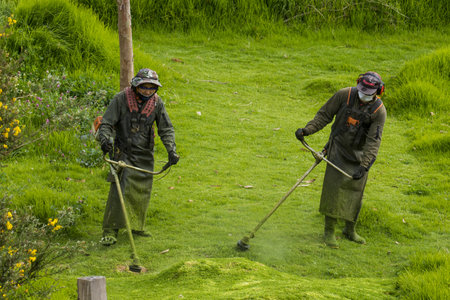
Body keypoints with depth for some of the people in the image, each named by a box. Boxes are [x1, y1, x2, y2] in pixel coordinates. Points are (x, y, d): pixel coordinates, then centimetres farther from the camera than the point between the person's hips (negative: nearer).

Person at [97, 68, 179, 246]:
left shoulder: (157, 103, -2)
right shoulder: (121, 99, -13)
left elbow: (166, 129, 5)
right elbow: (106, 123, -10)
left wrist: (171, 150, -8)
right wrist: (105, 139, -30)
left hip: (145, 154, 4)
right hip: (123, 151, -4)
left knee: (142, 191, 8)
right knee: (120, 190, -15)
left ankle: (136, 226, 27)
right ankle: (110, 231, -13)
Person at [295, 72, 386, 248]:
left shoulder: (379, 111, -14)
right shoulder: (345, 95, -13)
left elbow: (373, 141, -18)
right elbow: (325, 115, -2)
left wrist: (364, 166, -26)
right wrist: (307, 130, -13)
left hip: (359, 153, 1)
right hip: (339, 149, -1)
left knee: (355, 191, 7)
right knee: (334, 187, -9)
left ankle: (350, 230, 24)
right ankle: (329, 232, -1)